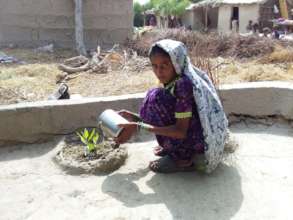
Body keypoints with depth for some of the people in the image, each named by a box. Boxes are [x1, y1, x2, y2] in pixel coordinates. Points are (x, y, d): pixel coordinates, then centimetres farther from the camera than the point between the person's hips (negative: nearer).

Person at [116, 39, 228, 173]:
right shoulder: (173, 82, 3)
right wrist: (134, 117, 1)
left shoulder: (183, 83, -23)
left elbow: (181, 131, -25)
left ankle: (182, 159, -8)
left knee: (156, 98, -16)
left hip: (202, 145, -9)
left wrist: (139, 126, -28)